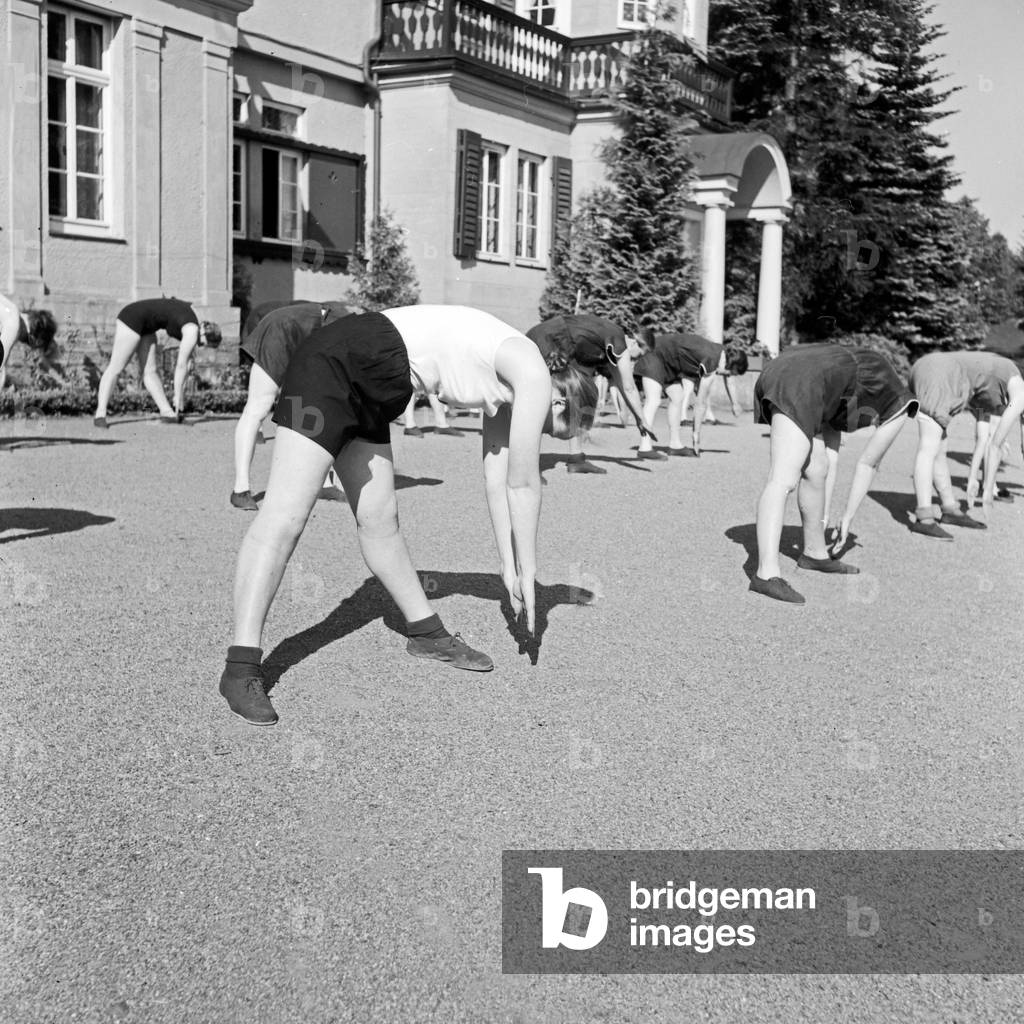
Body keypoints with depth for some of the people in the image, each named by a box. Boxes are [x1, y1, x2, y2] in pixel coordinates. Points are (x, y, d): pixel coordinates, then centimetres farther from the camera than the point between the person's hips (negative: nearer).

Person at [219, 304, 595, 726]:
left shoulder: (511, 383, 17)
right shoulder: (535, 377, -8)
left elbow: (498, 481, 20)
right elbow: (523, 485, -5)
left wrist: (510, 568, 21)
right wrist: (527, 573, 4)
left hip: (367, 392, 10)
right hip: (337, 362, -10)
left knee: (379, 520, 17)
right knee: (284, 516, -14)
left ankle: (426, 633, 28)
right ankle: (241, 669, -17)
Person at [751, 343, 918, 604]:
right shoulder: (898, 405, 22)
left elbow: (830, 455, 36)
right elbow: (868, 464, 24)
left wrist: (824, 515, 35)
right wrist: (847, 519, 31)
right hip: (801, 384, -8)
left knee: (816, 469, 22)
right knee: (783, 481, -17)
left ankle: (815, 553, 37)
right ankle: (767, 573, -29)